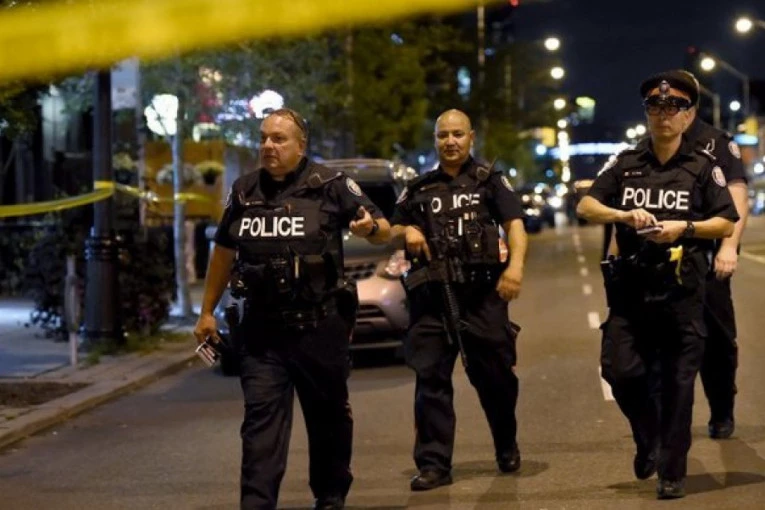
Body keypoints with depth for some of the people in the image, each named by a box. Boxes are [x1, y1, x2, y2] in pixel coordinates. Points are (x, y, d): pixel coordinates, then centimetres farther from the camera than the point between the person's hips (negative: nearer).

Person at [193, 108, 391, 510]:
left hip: (319, 324, -2)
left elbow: (384, 231, 0)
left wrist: (371, 227, -24)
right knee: (261, 416, -6)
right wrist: (207, 311, 18)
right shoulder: (244, 191, 10)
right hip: (261, 328, 3)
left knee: (328, 414, 11)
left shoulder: (330, 185, -2)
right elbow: (223, 251, 19)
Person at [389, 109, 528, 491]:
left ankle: (507, 448, 29)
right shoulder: (418, 189, 17)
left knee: (495, 377, 6)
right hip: (431, 297, 2)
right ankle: (434, 464, -1)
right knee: (430, 380, -3)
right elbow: (392, 235, 19)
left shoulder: (490, 181, 9)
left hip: (483, 295, -2)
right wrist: (406, 233, -6)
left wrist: (516, 264, -22)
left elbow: (514, 224, -3)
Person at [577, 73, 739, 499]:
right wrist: (625, 215, -14)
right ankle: (649, 437, 24)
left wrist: (684, 228, -16)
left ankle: (673, 472, 11)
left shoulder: (703, 167, 3)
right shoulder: (627, 164, 10)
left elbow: (727, 223, 1)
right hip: (631, 287, 2)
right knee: (620, 369, -5)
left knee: (677, 383, 1)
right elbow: (585, 207, 5)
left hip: (683, 289, -2)